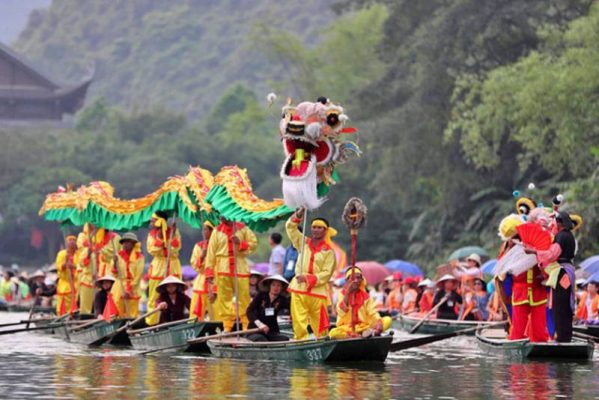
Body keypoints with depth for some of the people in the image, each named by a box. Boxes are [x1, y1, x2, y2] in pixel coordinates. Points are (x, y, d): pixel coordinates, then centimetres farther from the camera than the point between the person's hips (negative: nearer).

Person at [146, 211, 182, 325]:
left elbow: (176, 248, -9)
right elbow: (151, 250, -6)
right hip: (158, 267, 2)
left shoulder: (173, 231, -1)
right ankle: (151, 322, 8)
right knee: (154, 297, 2)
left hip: (172, 266, -2)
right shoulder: (152, 234, 4)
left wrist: (173, 235, -18)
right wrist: (159, 239, -15)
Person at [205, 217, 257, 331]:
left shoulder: (242, 228, 7)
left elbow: (254, 243, 7)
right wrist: (209, 271, -1)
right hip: (223, 269, 1)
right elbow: (211, 251, 5)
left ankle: (247, 325, -1)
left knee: (244, 297, -5)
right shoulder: (217, 231, 9)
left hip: (240, 267, -1)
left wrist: (241, 244, -12)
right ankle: (227, 326, 5)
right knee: (224, 298, 0)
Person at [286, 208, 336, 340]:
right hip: (298, 289, 3)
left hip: (318, 291, -3)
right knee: (299, 322, -3)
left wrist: (309, 279, -17)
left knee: (319, 324, -1)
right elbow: (290, 227, 12)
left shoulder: (328, 251, 1)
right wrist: (299, 214, -4)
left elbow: (327, 273, -6)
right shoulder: (303, 243, 12)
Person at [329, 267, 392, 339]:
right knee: (333, 333, -37)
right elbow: (341, 312, -16)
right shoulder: (343, 294, 2)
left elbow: (373, 313, -1)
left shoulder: (365, 296, 8)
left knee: (387, 320, -17)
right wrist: (347, 293, -23)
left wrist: (379, 322, -23)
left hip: (365, 326, 3)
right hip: (347, 327, -3)